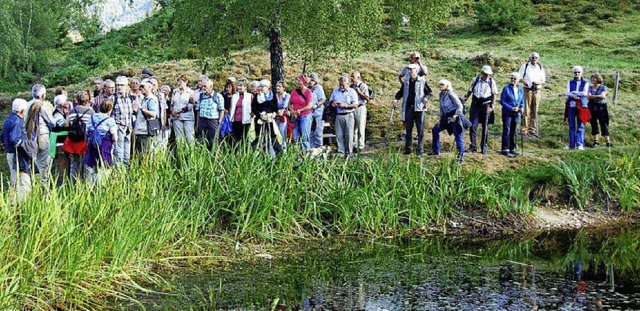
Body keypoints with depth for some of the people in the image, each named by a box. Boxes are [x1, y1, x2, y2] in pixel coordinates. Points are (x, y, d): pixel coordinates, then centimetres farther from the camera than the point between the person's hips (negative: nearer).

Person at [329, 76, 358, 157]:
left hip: (348, 115, -3)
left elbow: (355, 105, -5)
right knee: (339, 135, -1)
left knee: (348, 135, -2)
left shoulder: (352, 91, 1)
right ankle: (340, 152, 2)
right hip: (338, 115, 3)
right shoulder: (335, 91, 15)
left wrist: (345, 106, -17)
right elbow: (330, 100, 21)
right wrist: (332, 103, -3)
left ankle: (348, 153, 4)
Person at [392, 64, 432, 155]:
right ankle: (408, 149, 12)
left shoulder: (422, 81, 0)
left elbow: (429, 92, 3)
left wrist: (426, 97, -17)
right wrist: (396, 98, 1)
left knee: (420, 130, -1)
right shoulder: (406, 82, 11)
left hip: (419, 108, -3)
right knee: (408, 129, 6)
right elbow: (401, 92, 19)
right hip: (408, 108, 4)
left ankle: (420, 149, 4)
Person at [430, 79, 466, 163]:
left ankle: (461, 156, -10)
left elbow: (460, 106, -14)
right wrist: (441, 118, 14)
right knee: (435, 130, 14)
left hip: (455, 116, -9)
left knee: (458, 135, -11)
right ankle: (436, 151, 24)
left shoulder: (450, 94, -14)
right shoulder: (441, 95, 8)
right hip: (446, 117, 9)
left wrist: (455, 116, -17)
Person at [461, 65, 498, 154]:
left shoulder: (492, 82, -1)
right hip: (475, 104, 1)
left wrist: (491, 106, -5)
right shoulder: (475, 80, 3)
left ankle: (484, 147, 15)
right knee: (473, 126, -5)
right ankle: (473, 146, 3)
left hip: (486, 105, -1)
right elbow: (470, 91, 13)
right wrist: (465, 98, 0)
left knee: (485, 127, 6)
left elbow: (494, 95, 3)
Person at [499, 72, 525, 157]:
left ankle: (512, 149, 21)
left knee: (513, 131, 12)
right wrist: (511, 108, -19)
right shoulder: (506, 88, -7)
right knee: (506, 131, -5)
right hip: (507, 113, -5)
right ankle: (505, 150, -2)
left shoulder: (520, 90, 9)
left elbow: (522, 101, 16)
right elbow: (502, 101, -10)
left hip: (516, 113, 5)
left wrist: (522, 107, -7)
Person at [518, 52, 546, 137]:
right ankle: (524, 130, -4)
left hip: (537, 91, 3)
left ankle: (533, 130, 9)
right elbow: (519, 77, 4)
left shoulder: (540, 68, 13)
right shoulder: (525, 66, 5)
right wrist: (523, 81, -18)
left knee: (534, 111, 5)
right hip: (527, 91, -3)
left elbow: (543, 81, 13)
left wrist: (538, 82, -10)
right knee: (526, 111, -6)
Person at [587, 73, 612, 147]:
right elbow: (588, 96, -4)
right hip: (592, 108, 3)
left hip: (601, 108, -3)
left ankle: (608, 141, -8)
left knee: (604, 124, -7)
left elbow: (603, 96, -11)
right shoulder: (590, 87, 10)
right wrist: (598, 96, -11)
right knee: (594, 125, 3)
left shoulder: (603, 87, 3)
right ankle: (596, 141, 9)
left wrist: (592, 96, -8)